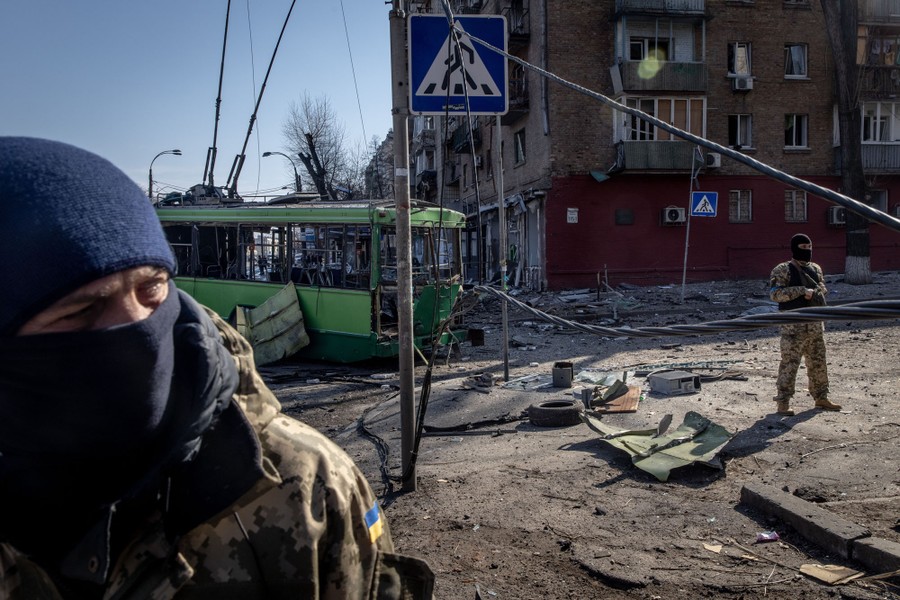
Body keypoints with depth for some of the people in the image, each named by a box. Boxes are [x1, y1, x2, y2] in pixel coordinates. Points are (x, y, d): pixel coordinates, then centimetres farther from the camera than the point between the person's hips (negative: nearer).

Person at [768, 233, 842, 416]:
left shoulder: (816, 269, 14)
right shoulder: (783, 270, -6)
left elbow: (822, 291, 15)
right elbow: (775, 293, -16)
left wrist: (813, 293, -8)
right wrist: (801, 290, -20)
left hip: (815, 323, 7)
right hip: (793, 325, -7)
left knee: (818, 363, 15)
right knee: (789, 363, -7)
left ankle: (821, 398, 28)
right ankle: (782, 402, -1)